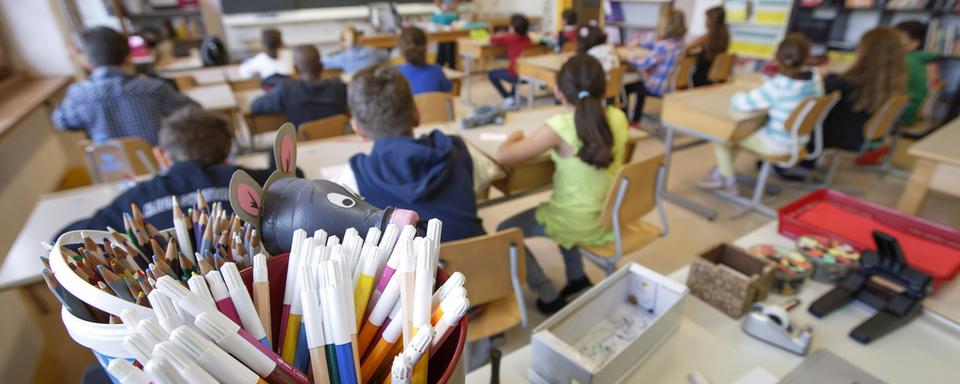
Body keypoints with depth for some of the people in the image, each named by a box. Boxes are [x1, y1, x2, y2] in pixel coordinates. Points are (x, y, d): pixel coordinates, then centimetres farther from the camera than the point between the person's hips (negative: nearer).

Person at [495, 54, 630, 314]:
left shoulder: (561, 126, -25)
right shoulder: (618, 118, -7)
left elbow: (502, 157, -20)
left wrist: (515, 137, -1)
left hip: (576, 224, -6)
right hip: (610, 216, 7)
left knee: (504, 232, 16)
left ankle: (550, 297, 19)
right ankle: (577, 277, 38)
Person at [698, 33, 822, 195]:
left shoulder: (777, 86, -28)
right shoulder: (815, 77, -6)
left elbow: (740, 103, -25)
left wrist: (739, 94, -3)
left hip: (776, 144, -8)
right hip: (800, 141, 8)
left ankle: (729, 182, 19)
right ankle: (721, 171, 32)